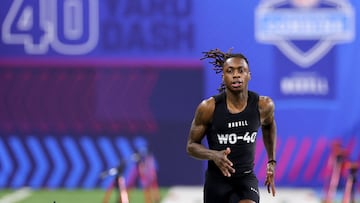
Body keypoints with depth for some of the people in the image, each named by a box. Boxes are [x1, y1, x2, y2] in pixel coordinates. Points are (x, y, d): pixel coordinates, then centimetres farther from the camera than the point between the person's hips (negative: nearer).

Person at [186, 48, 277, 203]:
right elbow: (191, 145, -1)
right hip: (217, 180, 0)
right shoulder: (208, 108, -11)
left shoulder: (263, 106, -5)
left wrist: (271, 161, 21)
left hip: (247, 179, 0)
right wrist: (214, 155, -21)